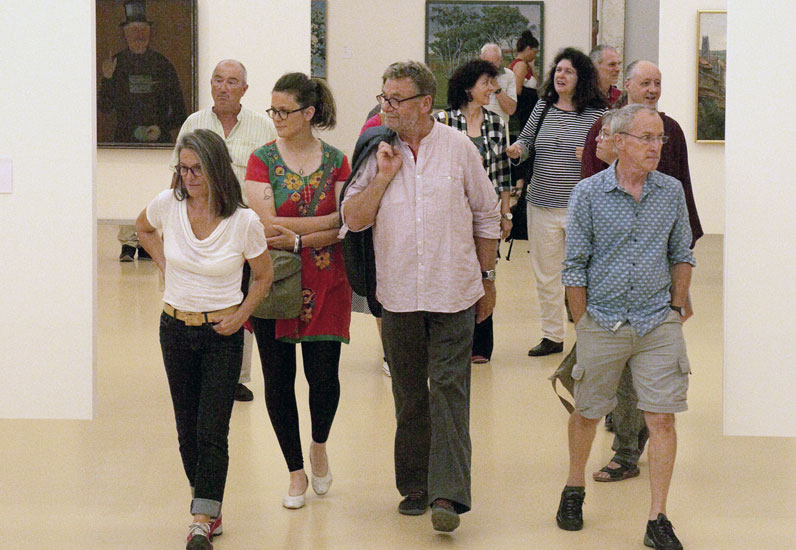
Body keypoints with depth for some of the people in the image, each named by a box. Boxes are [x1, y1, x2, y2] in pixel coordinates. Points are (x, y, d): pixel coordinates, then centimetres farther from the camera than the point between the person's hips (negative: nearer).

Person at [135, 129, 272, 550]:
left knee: (212, 431, -9)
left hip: (222, 332, -3)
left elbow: (263, 276, 3)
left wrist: (242, 314, -7)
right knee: (187, 428, 9)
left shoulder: (244, 221, -14)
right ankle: (209, 508, 23)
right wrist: (164, 263, 8)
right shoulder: (168, 205, -7)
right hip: (176, 329, 3)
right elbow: (143, 227, 18)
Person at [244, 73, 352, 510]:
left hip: (325, 283, 0)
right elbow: (265, 226, -11)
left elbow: (345, 226, -5)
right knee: (278, 379, 3)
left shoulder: (335, 161, 2)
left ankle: (319, 444, 29)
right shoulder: (263, 159, 0)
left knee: (323, 375, -3)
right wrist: (323, 225, -12)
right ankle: (296, 472, 18)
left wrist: (294, 236, -15)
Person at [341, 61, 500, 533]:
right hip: (399, 294, 2)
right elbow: (353, 219, -2)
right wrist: (384, 176, -12)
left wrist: (487, 278, 10)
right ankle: (415, 485, 21)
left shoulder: (459, 148, -1)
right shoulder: (379, 153, 3)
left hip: (453, 293, -2)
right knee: (409, 394, 10)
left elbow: (487, 217, 8)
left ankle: (447, 493, -12)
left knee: (449, 388, -8)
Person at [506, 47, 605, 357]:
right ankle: (552, 336, 23)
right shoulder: (543, 107, 6)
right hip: (542, 205, 4)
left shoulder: (597, 113, -5)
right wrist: (517, 149, -4)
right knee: (545, 274, 11)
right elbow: (526, 139, 17)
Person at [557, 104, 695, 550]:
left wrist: (676, 308, 8)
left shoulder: (672, 192, 1)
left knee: (662, 418, -3)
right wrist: (583, 323, -1)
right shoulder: (588, 194, -6)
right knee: (587, 413, 12)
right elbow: (576, 265, -1)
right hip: (603, 323, -1)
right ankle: (574, 490, 37)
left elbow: (682, 254, 12)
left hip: (658, 324, 1)